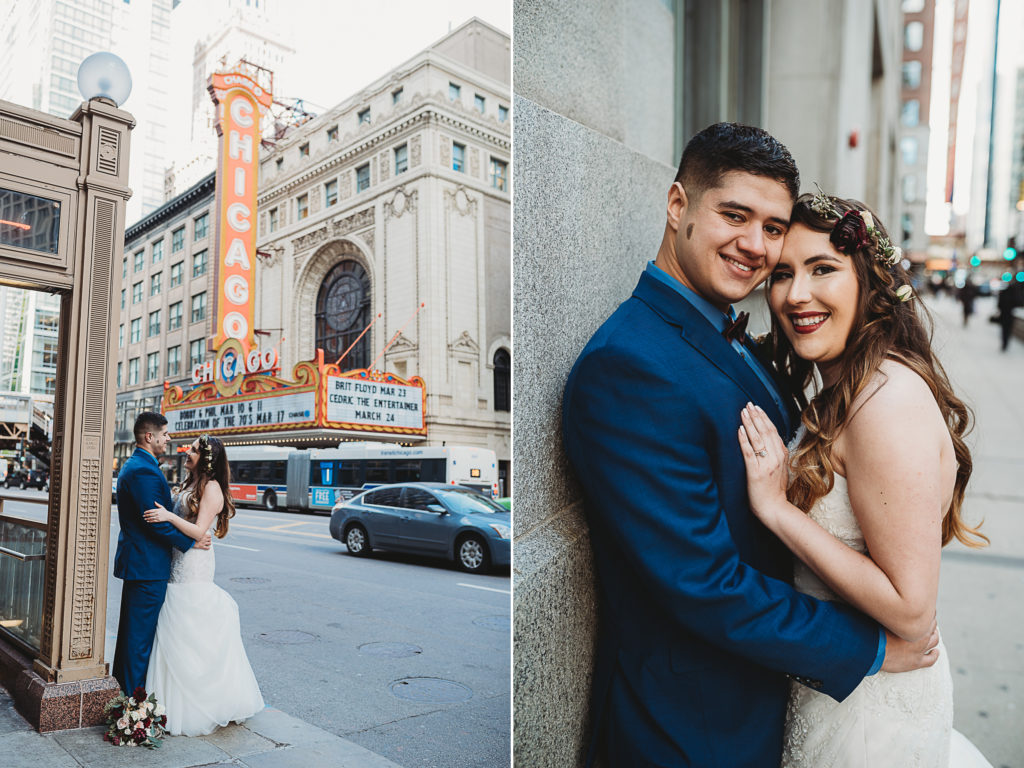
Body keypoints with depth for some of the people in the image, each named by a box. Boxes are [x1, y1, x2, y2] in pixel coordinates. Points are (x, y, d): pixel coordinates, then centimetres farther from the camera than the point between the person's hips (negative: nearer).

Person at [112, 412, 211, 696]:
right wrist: (191, 542, -15)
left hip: (134, 562, 11)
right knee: (141, 633, -2)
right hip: (148, 565, -11)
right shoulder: (144, 470, -21)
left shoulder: (132, 465, 14)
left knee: (130, 628, 20)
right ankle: (134, 695, 7)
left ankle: (121, 685, 32)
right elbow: (157, 520, -23)